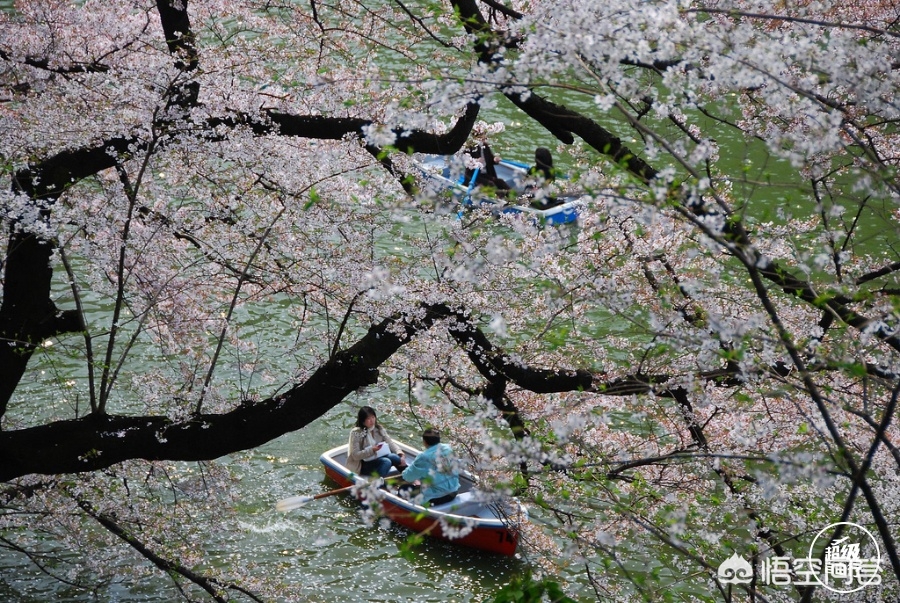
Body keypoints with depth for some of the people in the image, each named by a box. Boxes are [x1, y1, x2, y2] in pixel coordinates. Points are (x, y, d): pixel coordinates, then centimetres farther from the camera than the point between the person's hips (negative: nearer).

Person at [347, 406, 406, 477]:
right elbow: (355, 455, -14)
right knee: (386, 462, -32)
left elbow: (391, 444, 1)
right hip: (362, 465, -5)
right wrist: (372, 450, -26)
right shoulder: (356, 433, -10)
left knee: (393, 457, -25)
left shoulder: (379, 429, 8)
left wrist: (401, 454, -18)